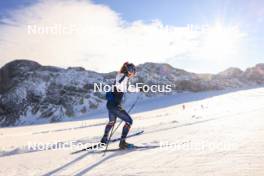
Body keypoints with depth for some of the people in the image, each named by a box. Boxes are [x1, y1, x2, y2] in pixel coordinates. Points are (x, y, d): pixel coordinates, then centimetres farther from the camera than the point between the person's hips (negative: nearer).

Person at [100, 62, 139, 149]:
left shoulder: (122, 77, 12)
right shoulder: (124, 77, -16)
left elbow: (128, 88, 30)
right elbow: (121, 88, -37)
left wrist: (139, 89, 38)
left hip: (110, 104, 10)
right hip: (115, 105, -10)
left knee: (112, 122, 29)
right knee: (129, 121, -1)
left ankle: (104, 139, 46)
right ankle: (122, 142, 3)